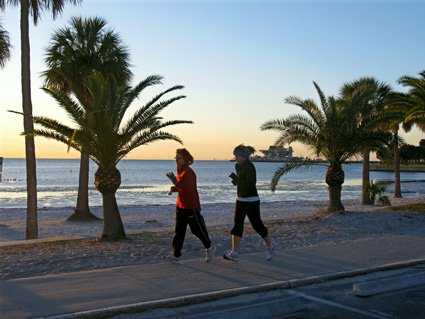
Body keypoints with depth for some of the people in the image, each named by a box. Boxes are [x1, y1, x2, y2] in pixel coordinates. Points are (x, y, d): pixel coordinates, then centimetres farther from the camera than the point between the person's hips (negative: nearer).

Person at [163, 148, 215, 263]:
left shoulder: (188, 173, -19)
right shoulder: (180, 171, 9)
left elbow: (186, 189, -28)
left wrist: (174, 180, -34)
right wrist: (173, 189, 1)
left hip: (191, 206, -9)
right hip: (181, 205, 9)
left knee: (197, 229, 4)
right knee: (179, 231, 5)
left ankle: (209, 248, 25)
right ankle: (176, 254, 7)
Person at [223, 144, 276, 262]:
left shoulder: (249, 166, -18)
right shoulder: (239, 166, 9)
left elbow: (251, 183, -26)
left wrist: (237, 180, -29)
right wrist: (235, 178, -1)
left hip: (251, 201, -9)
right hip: (241, 200, 9)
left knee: (257, 225, 4)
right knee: (237, 225, 1)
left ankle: (270, 245, 27)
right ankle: (234, 253, 0)